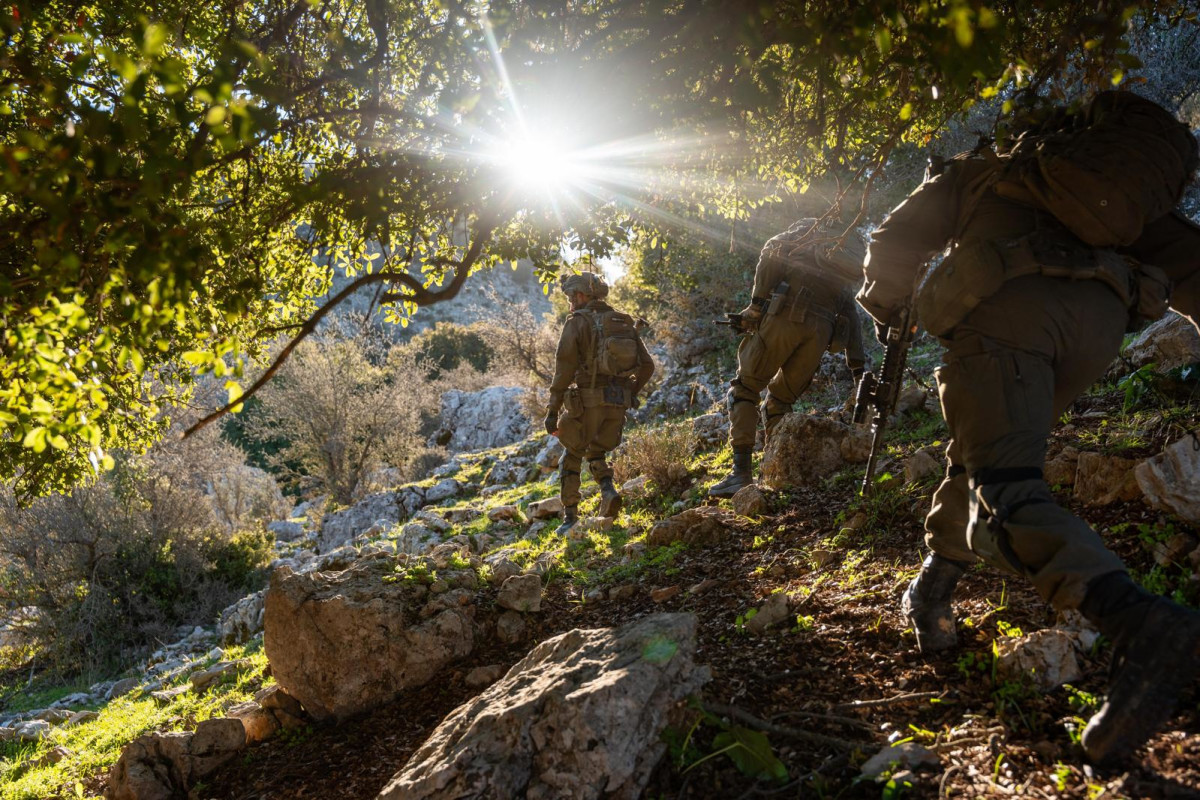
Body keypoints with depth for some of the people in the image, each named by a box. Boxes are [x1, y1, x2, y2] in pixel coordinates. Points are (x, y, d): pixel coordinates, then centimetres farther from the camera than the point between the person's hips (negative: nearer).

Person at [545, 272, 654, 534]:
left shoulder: (577, 322, -4)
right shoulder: (624, 323, 13)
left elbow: (564, 369, -12)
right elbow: (647, 366, 12)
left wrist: (552, 411, -9)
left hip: (587, 401, -5)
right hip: (618, 402, 5)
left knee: (571, 456, 14)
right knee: (595, 452, 25)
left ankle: (570, 517, 10)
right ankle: (608, 491, -3)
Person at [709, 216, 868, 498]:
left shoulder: (800, 233, 23)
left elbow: (771, 253, 0)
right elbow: (852, 316, 24)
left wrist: (756, 303, -5)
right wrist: (858, 368, 18)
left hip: (785, 315, -4)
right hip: (821, 330, 4)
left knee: (745, 388, 4)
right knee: (780, 401, 17)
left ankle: (741, 472, -9)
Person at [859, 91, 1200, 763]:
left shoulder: (975, 172, 31)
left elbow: (898, 240, 31)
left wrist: (884, 303, 48)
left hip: (1008, 304, -4)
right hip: (1100, 320, 5)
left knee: (1005, 486, -19)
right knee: (982, 450, 25)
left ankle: (1142, 625, -42)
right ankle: (933, 595, 28)